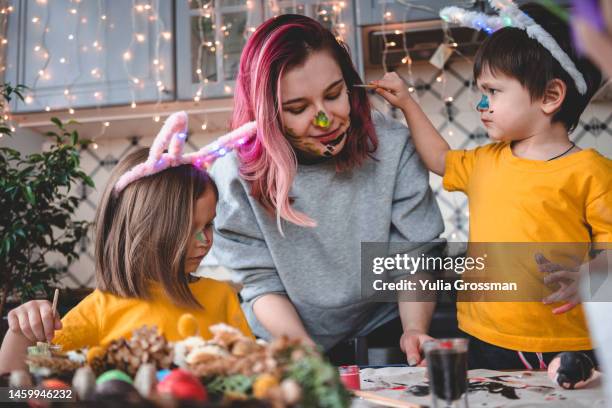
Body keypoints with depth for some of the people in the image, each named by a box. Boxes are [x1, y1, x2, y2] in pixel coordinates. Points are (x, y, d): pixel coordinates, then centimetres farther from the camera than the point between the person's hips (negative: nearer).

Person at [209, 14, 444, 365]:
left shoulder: (391, 147, -12)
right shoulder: (238, 171, -15)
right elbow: (262, 283, -10)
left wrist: (415, 331, -22)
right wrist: (307, 354, -22)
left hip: (380, 335, 1)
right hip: (284, 345, 0)